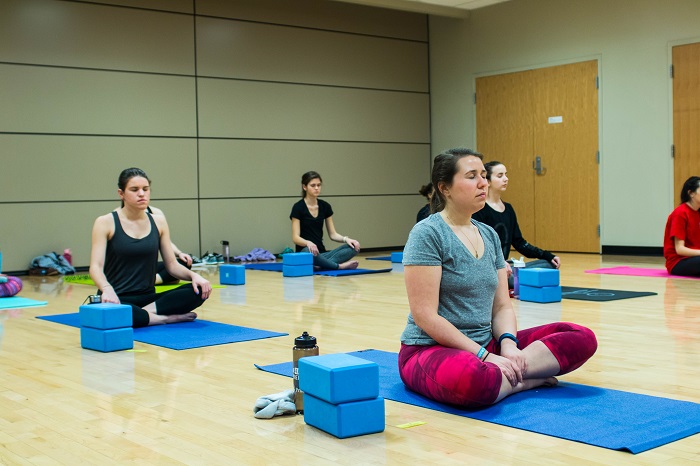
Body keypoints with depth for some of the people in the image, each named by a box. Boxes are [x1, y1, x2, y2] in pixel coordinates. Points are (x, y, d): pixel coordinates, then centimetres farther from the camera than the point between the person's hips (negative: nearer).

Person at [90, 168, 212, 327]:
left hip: (148, 298, 4)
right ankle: (167, 318, -23)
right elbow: (95, 266, -14)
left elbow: (172, 265, 8)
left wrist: (193, 275, -14)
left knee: (199, 290, -20)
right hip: (117, 300, -3)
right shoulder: (105, 223, -4)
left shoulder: (158, 222, 8)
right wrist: (107, 289, -36)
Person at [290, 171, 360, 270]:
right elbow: (295, 237, -14)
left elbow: (332, 234, 9)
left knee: (353, 247, -19)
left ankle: (320, 265, -31)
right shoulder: (298, 208, -7)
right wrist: (308, 243, -36)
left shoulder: (325, 206, 8)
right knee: (308, 251, -43)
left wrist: (346, 239, -12)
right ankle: (339, 266, -27)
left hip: (321, 254, 6)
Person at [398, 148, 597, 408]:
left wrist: (508, 344, -12)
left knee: (582, 338, -7)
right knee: (470, 378, -43)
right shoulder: (427, 233, -11)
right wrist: (484, 355, -20)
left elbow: (502, 306, 10)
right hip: (431, 350, -7)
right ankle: (523, 380, -15)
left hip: (486, 345, 7)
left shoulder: (489, 235, 11)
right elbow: (424, 315, -18)